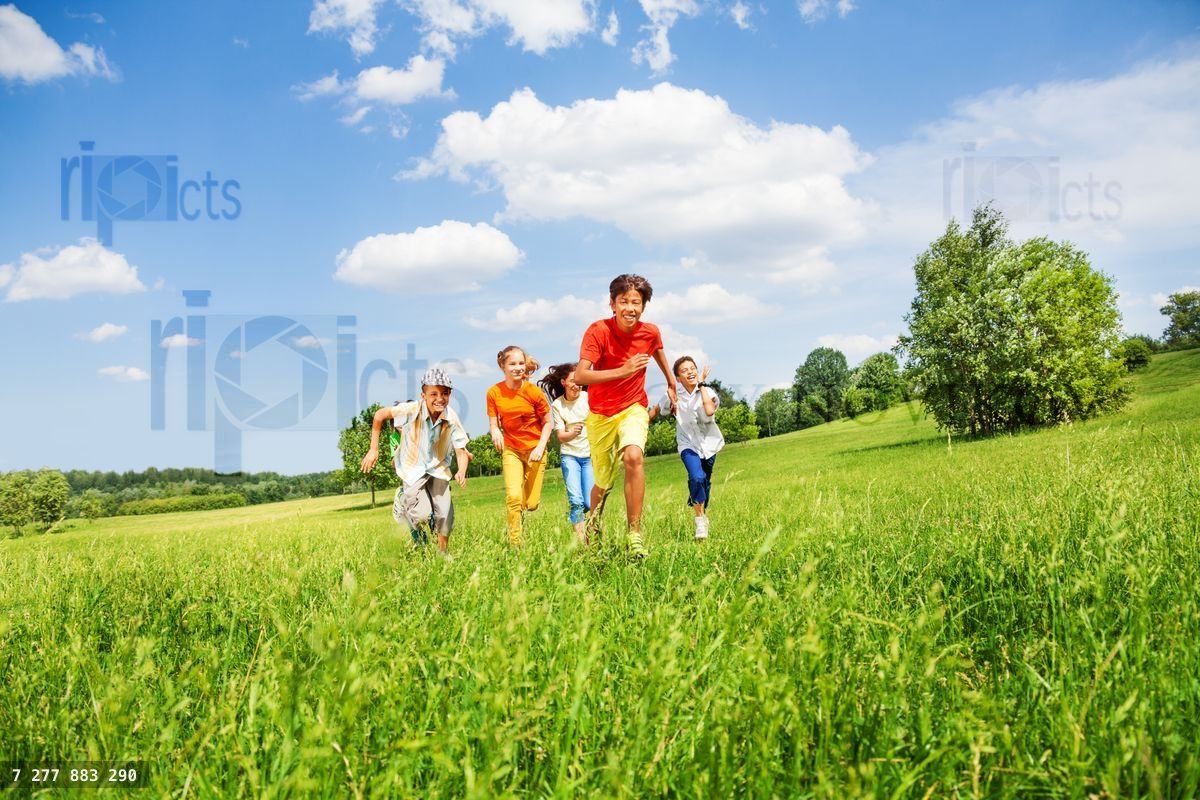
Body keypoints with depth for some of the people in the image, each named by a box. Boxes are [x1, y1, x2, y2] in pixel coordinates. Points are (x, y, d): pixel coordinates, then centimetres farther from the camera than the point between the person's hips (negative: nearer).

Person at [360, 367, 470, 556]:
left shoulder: (452, 419, -19)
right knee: (423, 516, -16)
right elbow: (379, 415, -14)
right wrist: (373, 449, -11)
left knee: (445, 514, 0)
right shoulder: (411, 410, -27)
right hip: (412, 469, -3)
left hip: (438, 469, 3)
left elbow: (461, 451, -14)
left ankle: (444, 552, 29)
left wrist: (461, 472, -34)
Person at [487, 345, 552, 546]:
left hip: (534, 450, 0)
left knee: (531, 504, 2)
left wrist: (540, 447, -15)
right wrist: (495, 431, -24)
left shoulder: (534, 392, -13)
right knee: (513, 497, -17)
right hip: (511, 450, 1)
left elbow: (547, 422, -3)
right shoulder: (494, 392, -8)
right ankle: (515, 543, 2)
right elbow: (493, 423, 0)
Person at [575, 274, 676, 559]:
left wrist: (671, 383, 28)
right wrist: (623, 370, -39)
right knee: (604, 484, 10)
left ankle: (635, 533, -23)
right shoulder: (598, 331, -20)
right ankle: (593, 519, 47)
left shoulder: (650, 332, -9)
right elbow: (580, 376, -31)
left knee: (633, 456, -31)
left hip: (633, 408, 1)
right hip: (600, 414, -1)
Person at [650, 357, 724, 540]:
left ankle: (702, 511, 43)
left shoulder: (707, 392, -13)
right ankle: (700, 519, -8)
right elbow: (655, 411, 5)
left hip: (708, 443, 2)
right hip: (688, 444, -2)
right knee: (697, 477, -26)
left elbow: (710, 411, -34)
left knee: (705, 482, 14)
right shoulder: (673, 396, -11)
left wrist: (701, 384, -27)